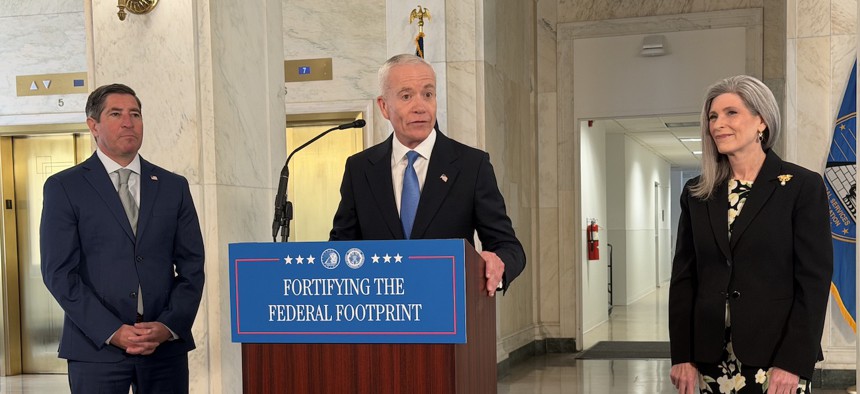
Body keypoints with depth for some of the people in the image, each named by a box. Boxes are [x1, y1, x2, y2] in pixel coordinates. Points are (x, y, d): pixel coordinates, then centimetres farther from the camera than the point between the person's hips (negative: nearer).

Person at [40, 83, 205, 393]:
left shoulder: (174, 186, 11)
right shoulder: (64, 187, 2)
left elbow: (191, 266, 7)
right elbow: (58, 272, -5)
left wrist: (169, 326, -7)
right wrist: (112, 332, -12)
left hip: (166, 345, 2)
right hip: (97, 345, -2)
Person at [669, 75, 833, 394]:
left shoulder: (802, 186, -3)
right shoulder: (696, 193, 8)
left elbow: (814, 278, -7)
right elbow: (683, 277, 7)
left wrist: (793, 362, -14)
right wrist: (681, 356, 1)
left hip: (774, 355, -3)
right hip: (712, 357, 4)